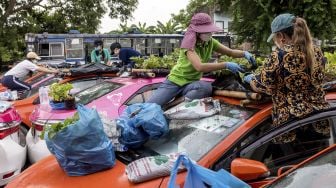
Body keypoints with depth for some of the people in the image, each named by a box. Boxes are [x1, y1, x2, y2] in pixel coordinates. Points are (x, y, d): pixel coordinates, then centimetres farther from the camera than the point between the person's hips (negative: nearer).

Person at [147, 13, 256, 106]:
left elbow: (230, 52, 9)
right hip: (175, 81, -5)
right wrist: (226, 65, -35)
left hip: (192, 83, 5)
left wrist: (245, 53, -12)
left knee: (207, 87, -33)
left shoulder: (210, 42, -1)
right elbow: (200, 67, -34)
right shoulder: (189, 43, -20)